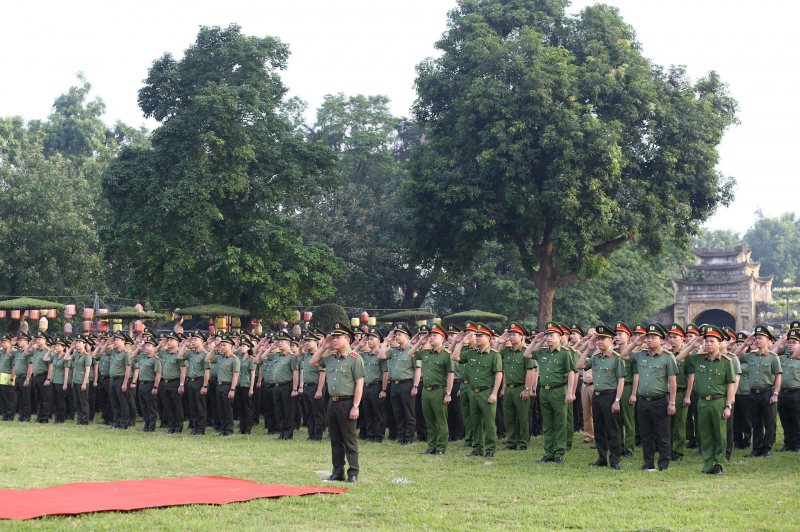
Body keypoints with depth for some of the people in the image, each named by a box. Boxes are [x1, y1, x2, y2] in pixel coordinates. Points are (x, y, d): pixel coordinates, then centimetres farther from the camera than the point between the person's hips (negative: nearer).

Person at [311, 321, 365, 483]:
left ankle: (353, 473, 4)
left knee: (349, 440, -1)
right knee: (335, 440, 11)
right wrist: (323, 347, 9)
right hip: (332, 402, 7)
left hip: (346, 403, -7)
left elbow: (359, 384, -12)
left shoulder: (354, 359, -9)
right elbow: (313, 362, 22)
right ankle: (337, 472, 18)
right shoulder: (330, 357, 11)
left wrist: (355, 406, -17)